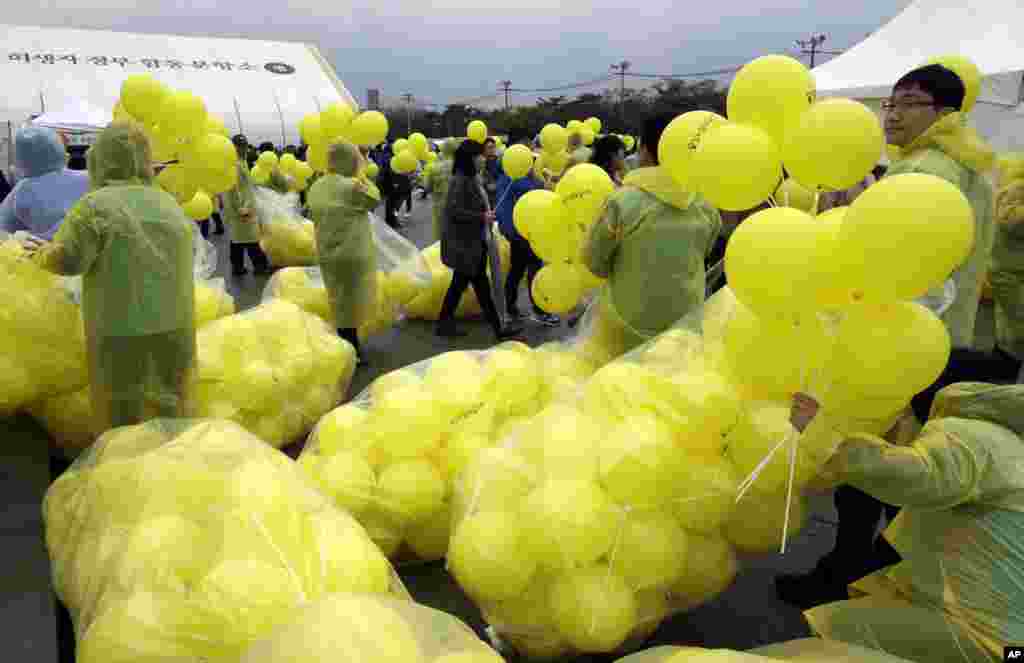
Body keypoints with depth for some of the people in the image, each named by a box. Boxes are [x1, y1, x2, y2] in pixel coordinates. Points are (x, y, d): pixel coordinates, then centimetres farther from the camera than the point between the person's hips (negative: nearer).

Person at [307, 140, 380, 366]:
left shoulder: (316, 188, 5)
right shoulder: (351, 186, -19)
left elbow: (316, 216, 13)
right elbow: (375, 199, -3)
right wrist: (361, 176, 1)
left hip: (327, 254, 8)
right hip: (353, 254, -8)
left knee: (341, 303, 18)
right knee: (352, 304, 4)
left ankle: (350, 347, 28)